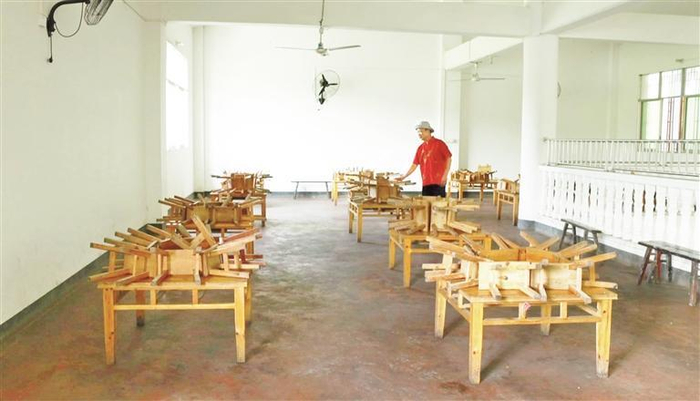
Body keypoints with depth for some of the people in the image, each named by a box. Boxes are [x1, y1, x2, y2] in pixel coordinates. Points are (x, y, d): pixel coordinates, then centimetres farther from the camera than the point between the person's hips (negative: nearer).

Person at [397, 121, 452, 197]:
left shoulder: (439, 144, -1)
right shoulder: (420, 148, 13)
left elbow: (449, 158, -3)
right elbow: (414, 165, 15)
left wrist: (445, 175, -10)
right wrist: (404, 176, 7)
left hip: (438, 182, -5)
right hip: (425, 183, 5)